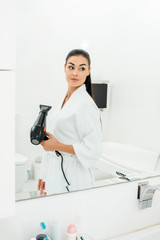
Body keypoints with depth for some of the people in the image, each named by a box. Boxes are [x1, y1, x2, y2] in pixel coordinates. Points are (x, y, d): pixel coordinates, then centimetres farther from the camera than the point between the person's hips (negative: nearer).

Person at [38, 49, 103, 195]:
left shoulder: (85, 104, -17)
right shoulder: (65, 100, 10)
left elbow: (93, 150, -20)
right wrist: (44, 176, 16)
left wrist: (58, 146, -16)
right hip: (56, 174, 8)